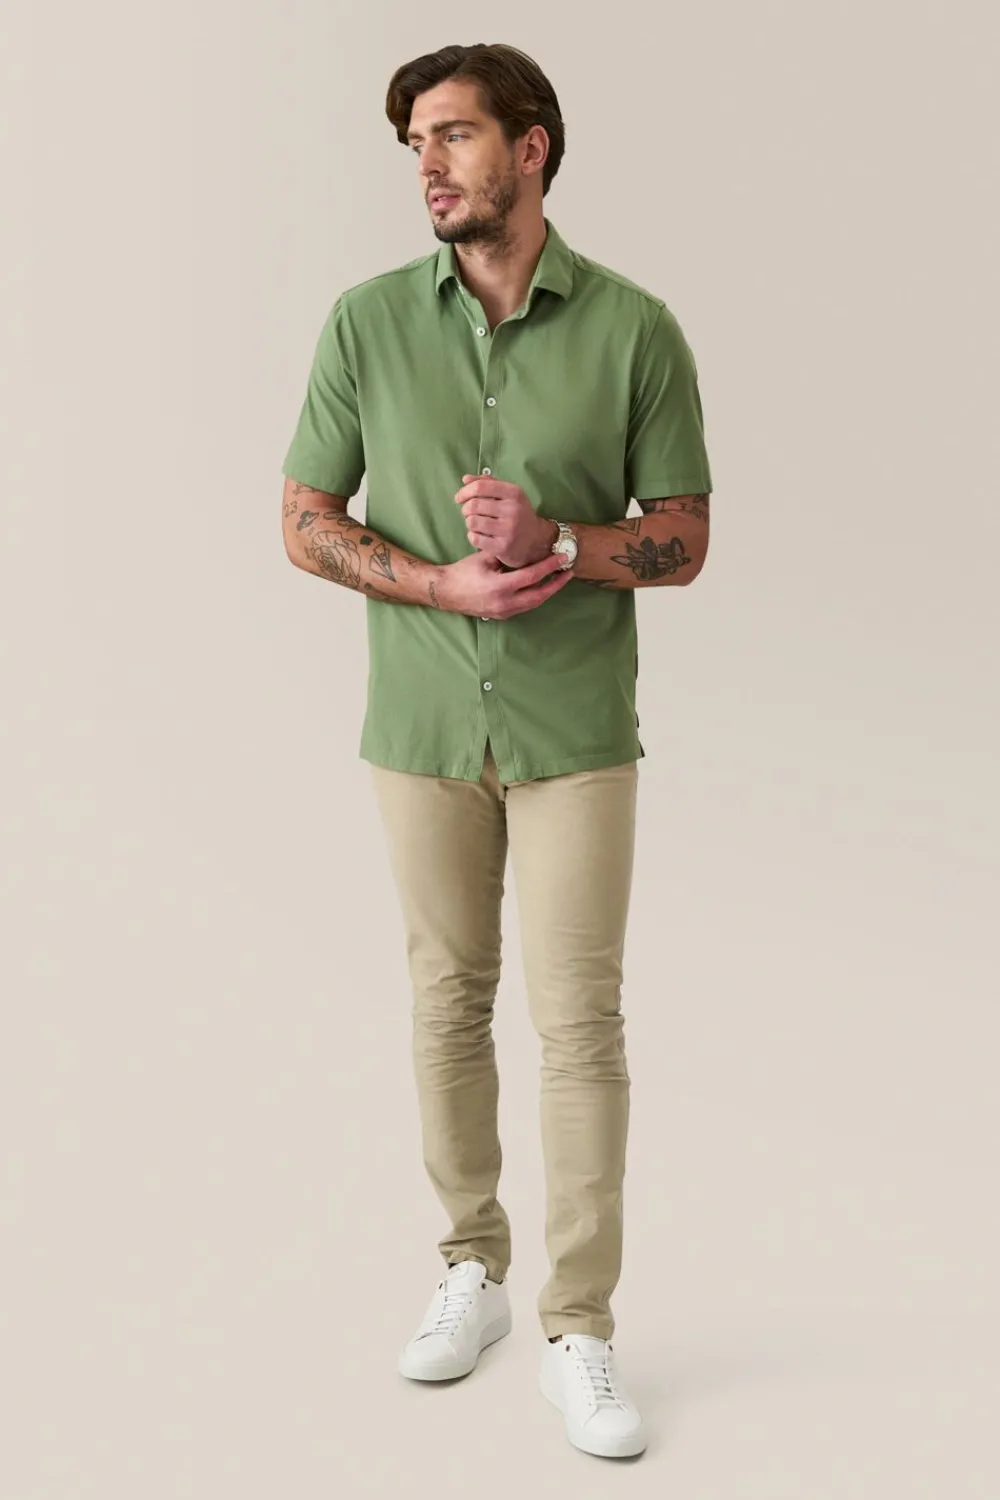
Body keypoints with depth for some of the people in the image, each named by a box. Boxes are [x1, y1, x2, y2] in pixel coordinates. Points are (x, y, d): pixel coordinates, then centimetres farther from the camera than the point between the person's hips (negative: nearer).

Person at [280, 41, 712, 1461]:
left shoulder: (634, 327, -5)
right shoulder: (367, 320, -1)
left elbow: (682, 540, -1)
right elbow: (306, 522, 1)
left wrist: (555, 544, -20)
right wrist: (446, 584, -15)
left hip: (577, 732, -1)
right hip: (422, 724, 2)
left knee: (581, 1022, -1)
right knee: (449, 1006, 11)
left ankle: (579, 1331, 10)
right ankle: (473, 1265, 30)